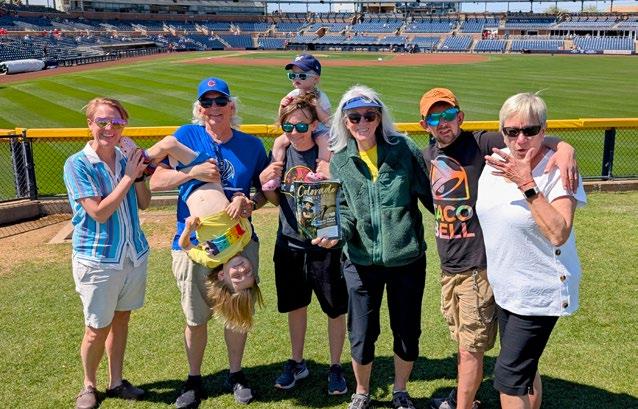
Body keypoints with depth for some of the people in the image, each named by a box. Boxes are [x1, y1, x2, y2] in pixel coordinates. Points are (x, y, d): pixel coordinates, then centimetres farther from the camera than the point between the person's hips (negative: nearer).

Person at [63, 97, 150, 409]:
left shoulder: (125, 159, 1)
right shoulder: (77, 165, -13)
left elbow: (144, 203, 7)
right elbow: (99, 212, -20)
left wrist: (139, 175, -10)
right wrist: (128, 176, -18)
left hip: (134, 254, 5)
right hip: (97, 259, -5)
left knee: (121, 319, 16)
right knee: (97, 329, 6)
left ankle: (116, 382, 33)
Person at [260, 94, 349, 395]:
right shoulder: (281, 152, 1)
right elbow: (275, 200, 10)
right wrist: (265, 180, -10)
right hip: (290, 243, 4)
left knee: (335, 309, 8)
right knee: (295, 305, 17)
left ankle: (335, 367, 28)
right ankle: (297, 362, 37)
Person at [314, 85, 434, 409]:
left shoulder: (404, 149, -5)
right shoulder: (339, 161, 1)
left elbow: (428, 194, -1)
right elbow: (345, 211, -1)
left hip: (407, 258, -1)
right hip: (361, 260, 1)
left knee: (407, 332, 13)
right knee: (361, 334, 10)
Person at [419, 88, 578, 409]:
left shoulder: (480, 144, -14)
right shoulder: (428, 156, 7)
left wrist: (563, 147, -43)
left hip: (478, 266, -7)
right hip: (448, 266, 7)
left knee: (471, 348, 6)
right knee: (461, 341, 23)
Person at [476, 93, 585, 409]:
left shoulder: (557, 171, -19)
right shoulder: (496, 163, 0)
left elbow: (558, 234, -31)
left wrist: (526, 183, -32)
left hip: (540, 293, -7)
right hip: (505, 288, 7)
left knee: (508, 377, -4)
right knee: (524, 370, 21)